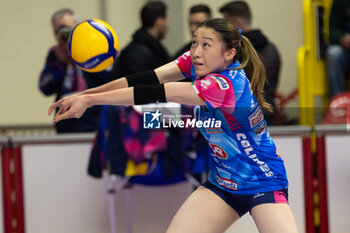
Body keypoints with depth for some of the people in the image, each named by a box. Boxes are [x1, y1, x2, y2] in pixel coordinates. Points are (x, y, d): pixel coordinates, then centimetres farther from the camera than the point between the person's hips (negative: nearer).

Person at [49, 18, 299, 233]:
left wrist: (89, 99, -34)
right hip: (222, 182, 7)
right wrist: (85, 94, -27)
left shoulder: (227, 85, -30)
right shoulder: (196, 63, -8)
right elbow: (149, 79, -16)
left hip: (263, 184, -7)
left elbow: (157, 94, -33)